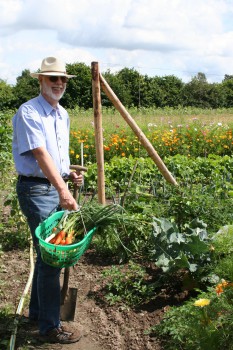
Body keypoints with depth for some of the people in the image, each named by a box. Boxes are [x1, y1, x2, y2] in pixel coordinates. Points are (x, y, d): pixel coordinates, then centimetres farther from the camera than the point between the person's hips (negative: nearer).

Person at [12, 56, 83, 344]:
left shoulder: (63, 114, 13)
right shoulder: (28, 112, -14)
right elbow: (41, 154, -26)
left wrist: (70, 174, 8)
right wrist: (63, 191, -35)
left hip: (57, 186, 9)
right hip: (36, 189, -9)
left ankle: (37, 311, 33)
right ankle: (50, 327, 6)